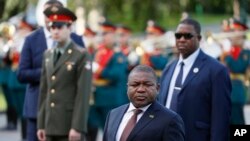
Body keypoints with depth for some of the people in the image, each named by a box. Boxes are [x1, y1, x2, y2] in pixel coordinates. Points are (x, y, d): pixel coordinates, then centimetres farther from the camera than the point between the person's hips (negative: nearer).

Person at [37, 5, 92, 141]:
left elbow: (83, 94, -12)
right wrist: (41, 124, 10)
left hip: (70, 126, -6)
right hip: (50, 125, 6)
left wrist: (77, 127, -17)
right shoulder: (48, 55, 14)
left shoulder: (81, 55, -6)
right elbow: (44, 92, 14)